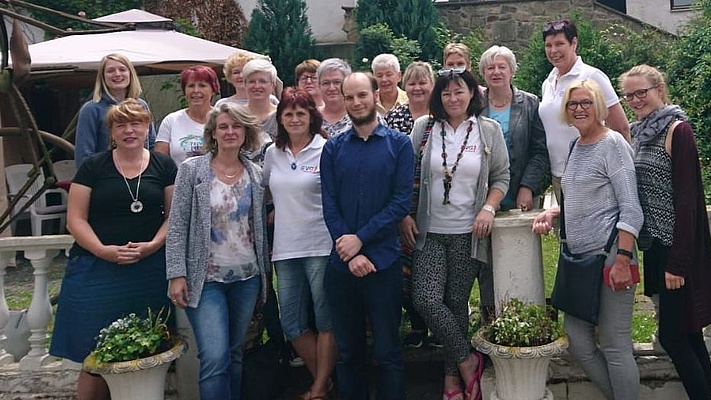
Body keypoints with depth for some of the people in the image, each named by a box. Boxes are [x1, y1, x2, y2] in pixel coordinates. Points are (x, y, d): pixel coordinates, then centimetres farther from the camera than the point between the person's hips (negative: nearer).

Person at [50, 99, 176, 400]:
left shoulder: (164, 166, 8)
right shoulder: (93, 166, 4)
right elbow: (76, 219, 1)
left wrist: (153, 245, -11)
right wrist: (103, 250, -13)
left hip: (149, 271, 1)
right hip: (97, 269, -1)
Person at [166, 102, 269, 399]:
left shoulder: (256, 174, 6)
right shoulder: (192, 169, -3)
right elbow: (177, 224, -5)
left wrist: (264, 269, 9)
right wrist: (177, 274, -11)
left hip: (247, 277, 4)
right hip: (205, 278, -3)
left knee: (235, 354, 12)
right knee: (215, 358, -12)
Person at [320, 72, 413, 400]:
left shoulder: (399, 144, 0)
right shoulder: (333, 148, 7)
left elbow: (401, 202, -7)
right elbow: (329, 205, 0)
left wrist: (360, 239, -15)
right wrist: (351, 255, -10)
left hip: (384, 262, -2)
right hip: (341, 263, 3)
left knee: (388, 351, 6)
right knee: (347, 351, 13)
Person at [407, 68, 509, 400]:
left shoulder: (489, 130, 2)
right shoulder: (424, 127, 2)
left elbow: (501, 177, 6)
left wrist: (489, 208, -9)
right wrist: (404, 215, -1)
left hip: (469, 232, -1)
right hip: (430, 232, 1)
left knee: (457, 303, 6)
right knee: (426, 300, -11)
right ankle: (467, 361, 11)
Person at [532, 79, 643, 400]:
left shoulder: (612, 143, -6)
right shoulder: (576, 147, 16)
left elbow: (631, 209, -12)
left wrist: (623, 260, -20)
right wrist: (553, 213, 8)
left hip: (609, 257, -8)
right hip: (579, 257, 8)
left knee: (614, 346, -2)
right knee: (577, 342, 9)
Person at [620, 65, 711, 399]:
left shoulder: (677, 130, -11)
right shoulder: (639, 133, 12)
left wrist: (678, 262, -20)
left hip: (677, 247, -8)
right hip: (654, 245, 8)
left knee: (672, 335, -4)